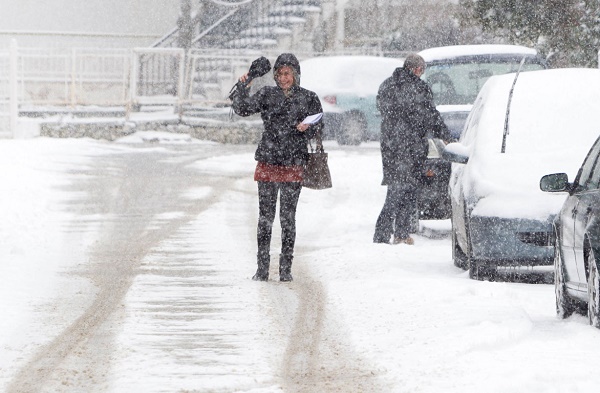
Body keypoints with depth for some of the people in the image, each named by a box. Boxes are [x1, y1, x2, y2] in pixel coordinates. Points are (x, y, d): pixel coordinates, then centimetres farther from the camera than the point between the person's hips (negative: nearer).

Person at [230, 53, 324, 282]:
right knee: (265, 217, 1)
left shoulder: (308, 98, 5)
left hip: (294, 166, -1)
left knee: (288, 218, 1)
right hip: (268, 162, 1)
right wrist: (242, 88, -12)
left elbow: (318, 127, 7)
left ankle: (286, 269, 8)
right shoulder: (267, 95, 7)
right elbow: (242, 109, 0)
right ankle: (262, 269, 6)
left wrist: (307, 128, -13)